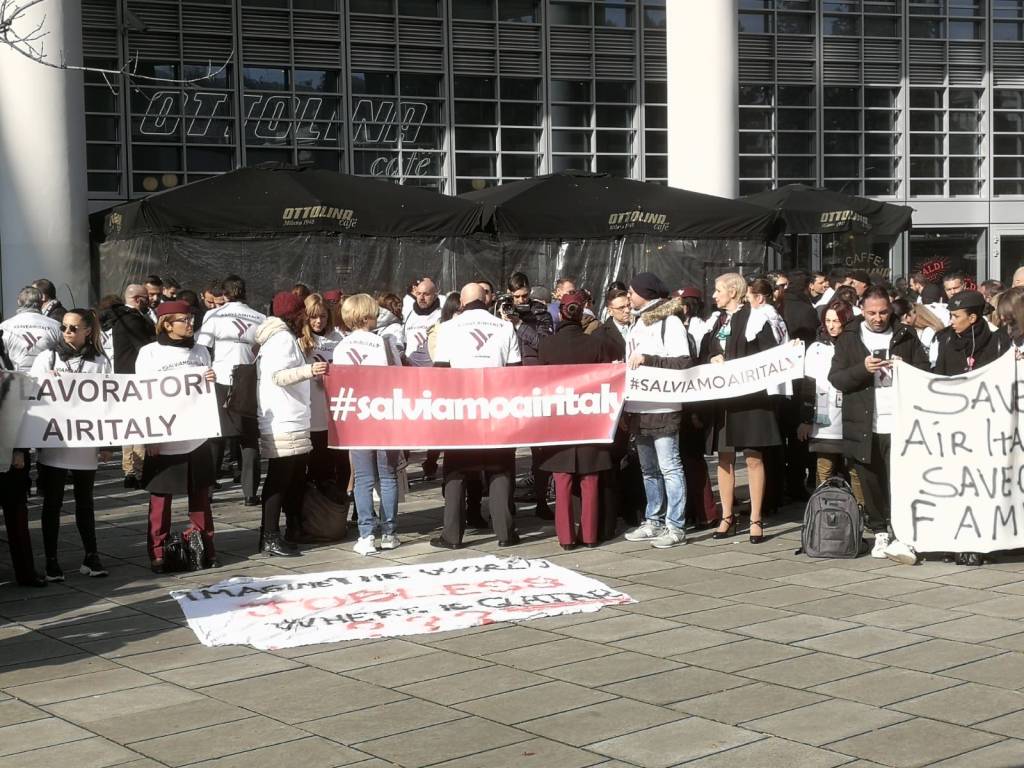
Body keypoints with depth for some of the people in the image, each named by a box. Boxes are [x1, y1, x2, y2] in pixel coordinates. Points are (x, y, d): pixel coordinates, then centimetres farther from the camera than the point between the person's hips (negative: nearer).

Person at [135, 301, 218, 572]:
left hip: (196, 436, 4)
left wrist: (212, 382, -5)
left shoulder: (200, 351, 10)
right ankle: (159, 553, 8)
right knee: (161, 497, 1)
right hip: (163, 441, -4)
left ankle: (202, 547, 17)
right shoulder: (150, 353, -2)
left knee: (200, 496, 7)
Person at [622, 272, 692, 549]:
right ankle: (653, 521, 20)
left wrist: (647, 358, -18)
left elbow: (684, 362, -15)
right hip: (638, 408, 8)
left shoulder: (669, 321, -6)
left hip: (662, 409, -8)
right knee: (648, 469, 12)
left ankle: (676, 526, -3)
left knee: (669, 467, -5)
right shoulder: (637, 322, 17)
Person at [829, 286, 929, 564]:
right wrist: (862, 368, -16)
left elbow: (925, 371, 10)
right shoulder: (849, 338, 8)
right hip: (863, 424, 1)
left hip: (899, 423, -1)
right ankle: (880, 534, 16)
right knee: (871, 483, 5)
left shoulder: (906, 336, 10)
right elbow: (835, 378, 2)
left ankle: (902, 536, -10)